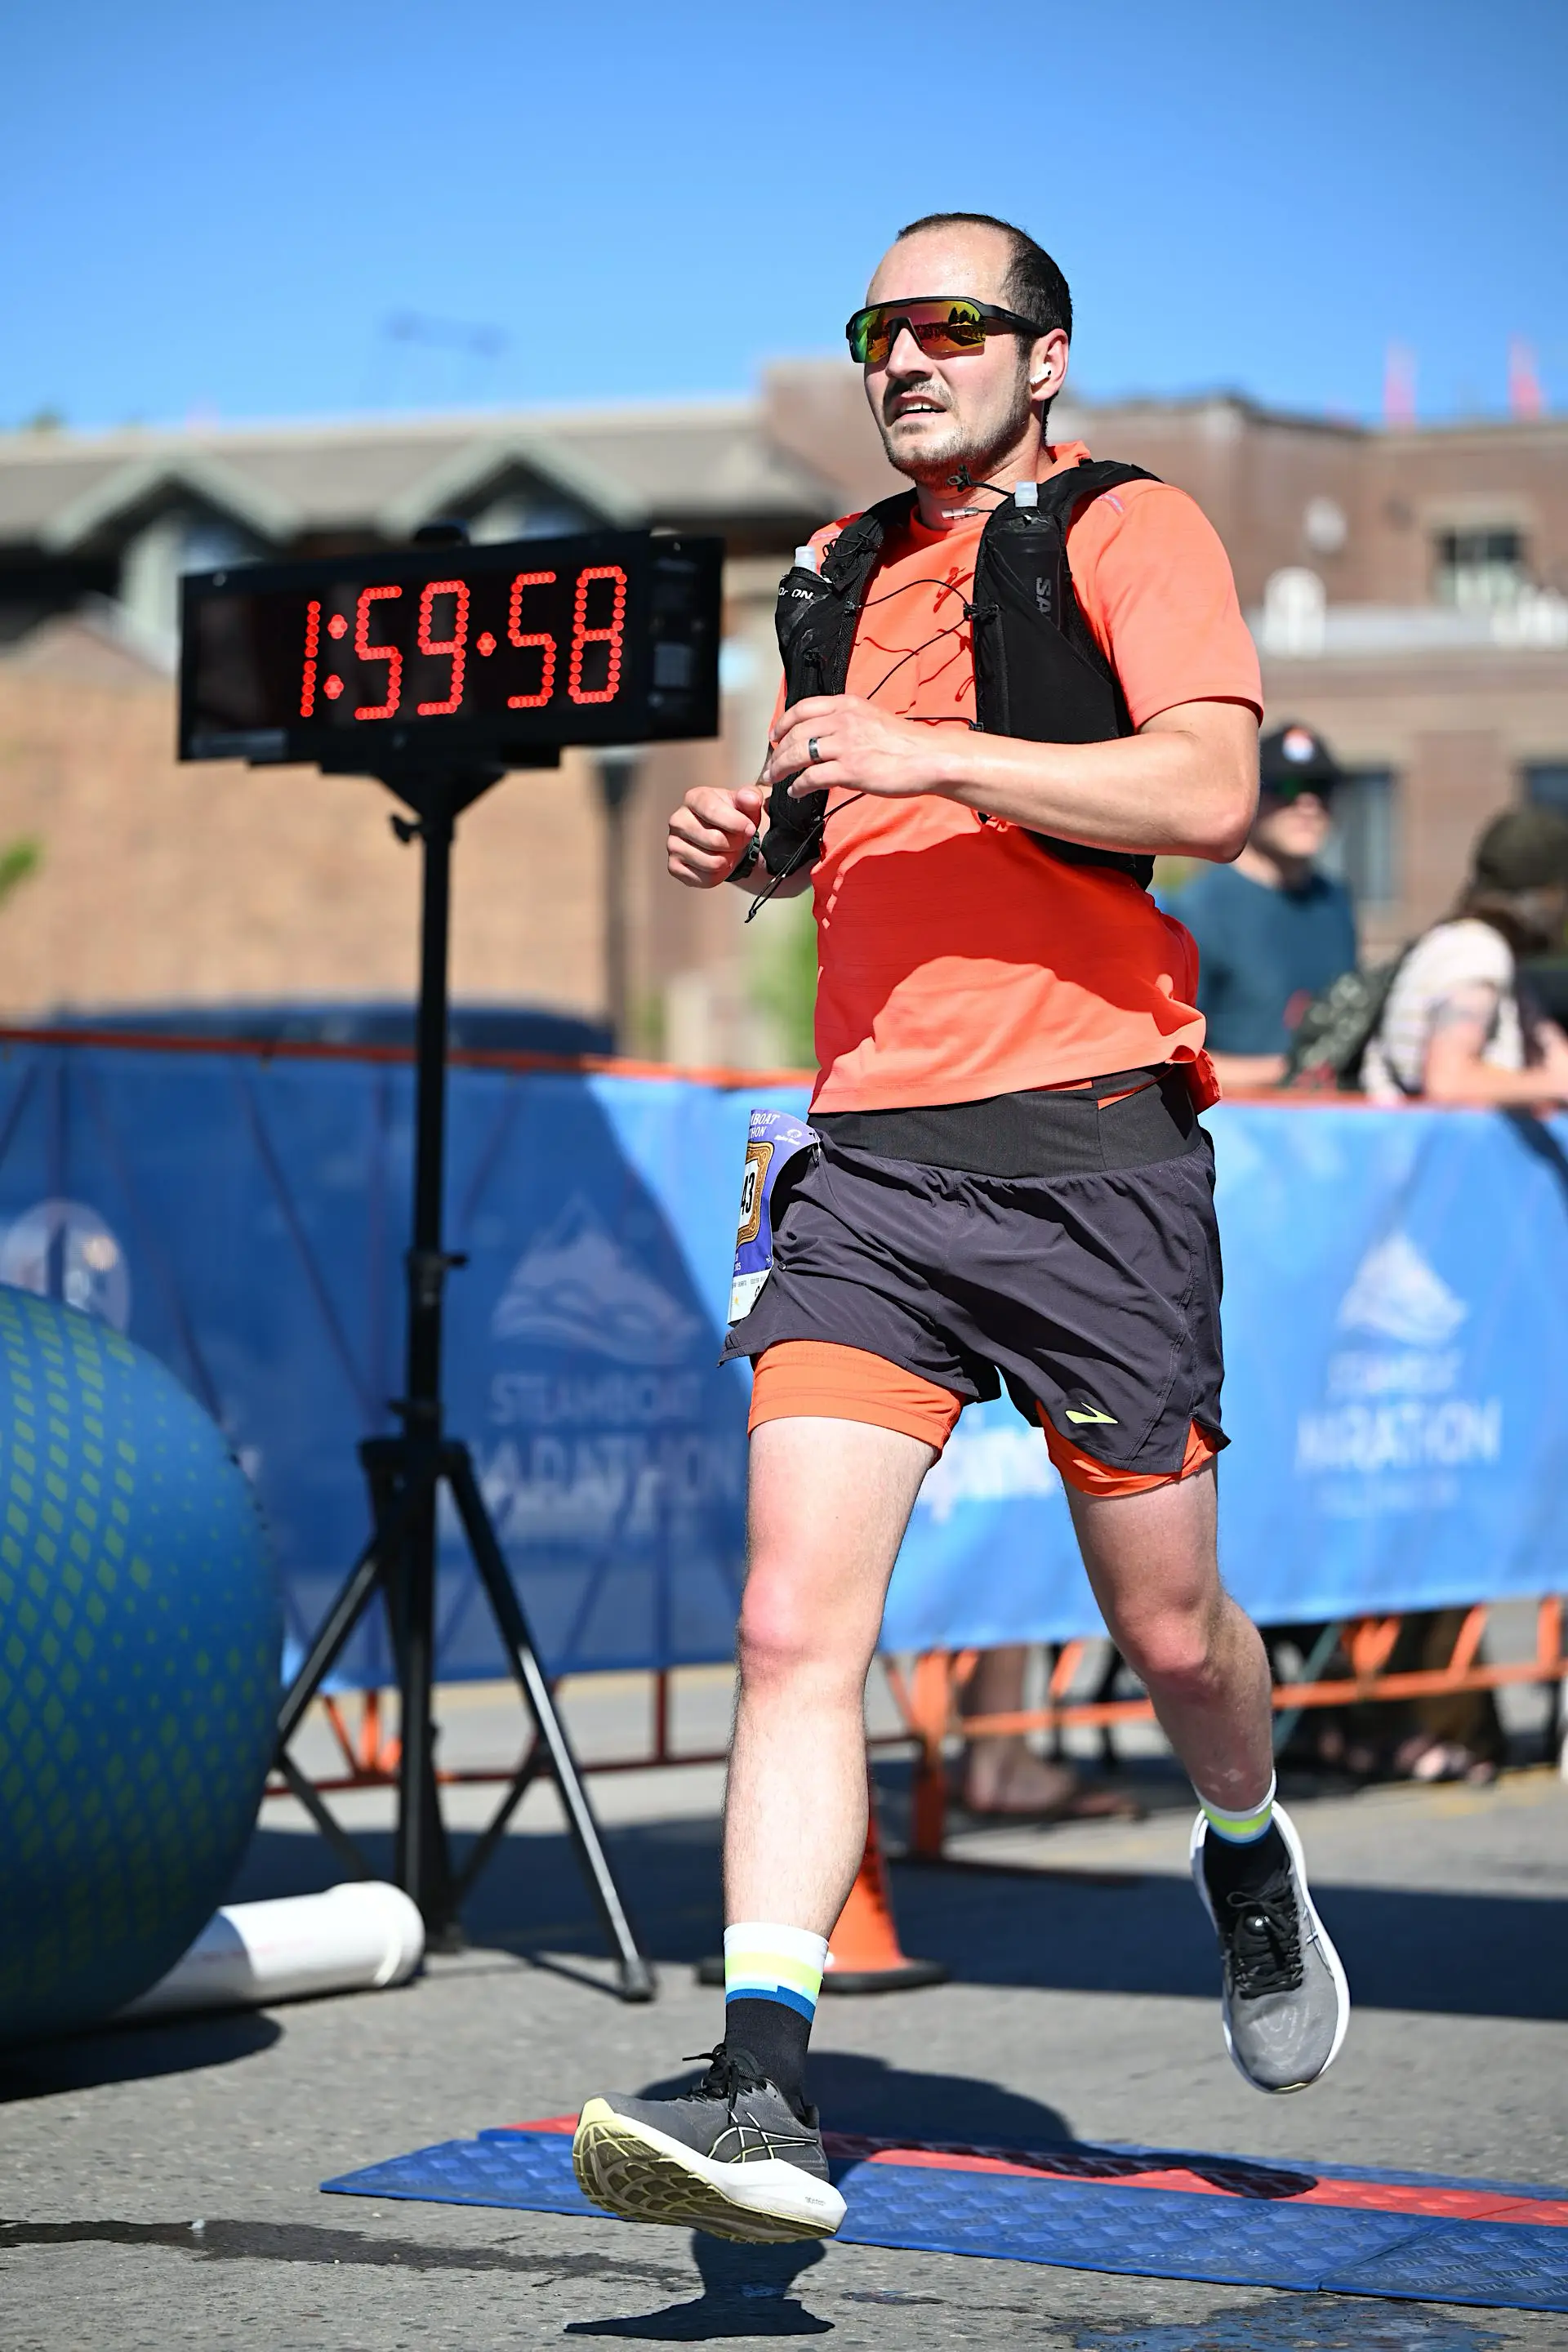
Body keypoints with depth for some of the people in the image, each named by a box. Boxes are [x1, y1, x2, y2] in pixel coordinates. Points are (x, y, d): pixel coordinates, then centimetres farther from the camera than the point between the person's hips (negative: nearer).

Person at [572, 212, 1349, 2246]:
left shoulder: (1123, 528, -1)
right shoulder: (841, 574, 19)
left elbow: (1213, 792, -16)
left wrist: (931, 754, -22)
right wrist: (755, 837, 10)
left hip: (1087, 1150, -4)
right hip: (868, 1160, 4)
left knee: (1168, 1628, 8)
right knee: (795, 1623, -12)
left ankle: (1250, 1860, 41)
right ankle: (765, 2094, -17)